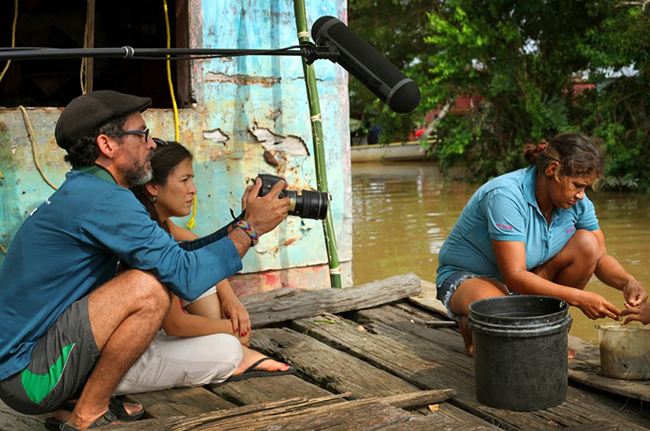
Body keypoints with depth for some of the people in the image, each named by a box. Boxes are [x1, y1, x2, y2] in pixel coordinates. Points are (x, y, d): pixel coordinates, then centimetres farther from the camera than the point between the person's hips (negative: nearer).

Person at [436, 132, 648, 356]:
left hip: (527, 282, 7)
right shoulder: (505, 195, -31)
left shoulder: (578, 201, -9)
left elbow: (600, 256, -1)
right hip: (468, 277, -7)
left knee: (586, 242, -15)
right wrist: (578, 298, -36)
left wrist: (627, 282, -22)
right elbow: (514, 276, -33)